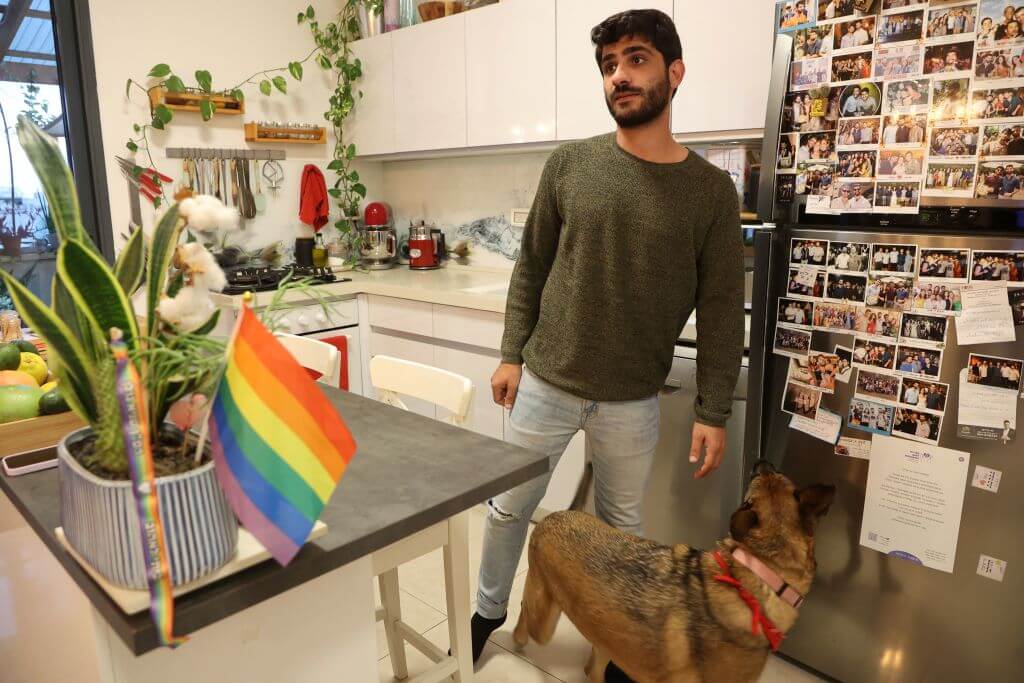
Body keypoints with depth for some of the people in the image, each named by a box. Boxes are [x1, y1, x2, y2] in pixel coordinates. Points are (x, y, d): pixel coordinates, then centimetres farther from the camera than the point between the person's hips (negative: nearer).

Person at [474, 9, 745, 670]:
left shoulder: (711, 190, -4)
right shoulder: (570, 165, -2)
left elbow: (721, 312, -3)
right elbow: (532, 267, 4)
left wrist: (713, 411, -5)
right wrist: (512, 353, 1)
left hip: (633, 402, 0)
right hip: (544, 382, 1)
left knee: (622, 525, 16)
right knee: (510, 506, 15)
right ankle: (488, 612, 41)